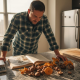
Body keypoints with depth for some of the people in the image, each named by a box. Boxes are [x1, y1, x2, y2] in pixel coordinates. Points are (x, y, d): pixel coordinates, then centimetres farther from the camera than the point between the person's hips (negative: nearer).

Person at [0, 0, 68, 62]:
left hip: (34, 51, 3)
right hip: (19, 51, -2)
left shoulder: (44, 19, -19)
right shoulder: (18, 18, -27)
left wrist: (58, 54, -20)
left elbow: (50, 36, -15)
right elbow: (8, 36, -28)